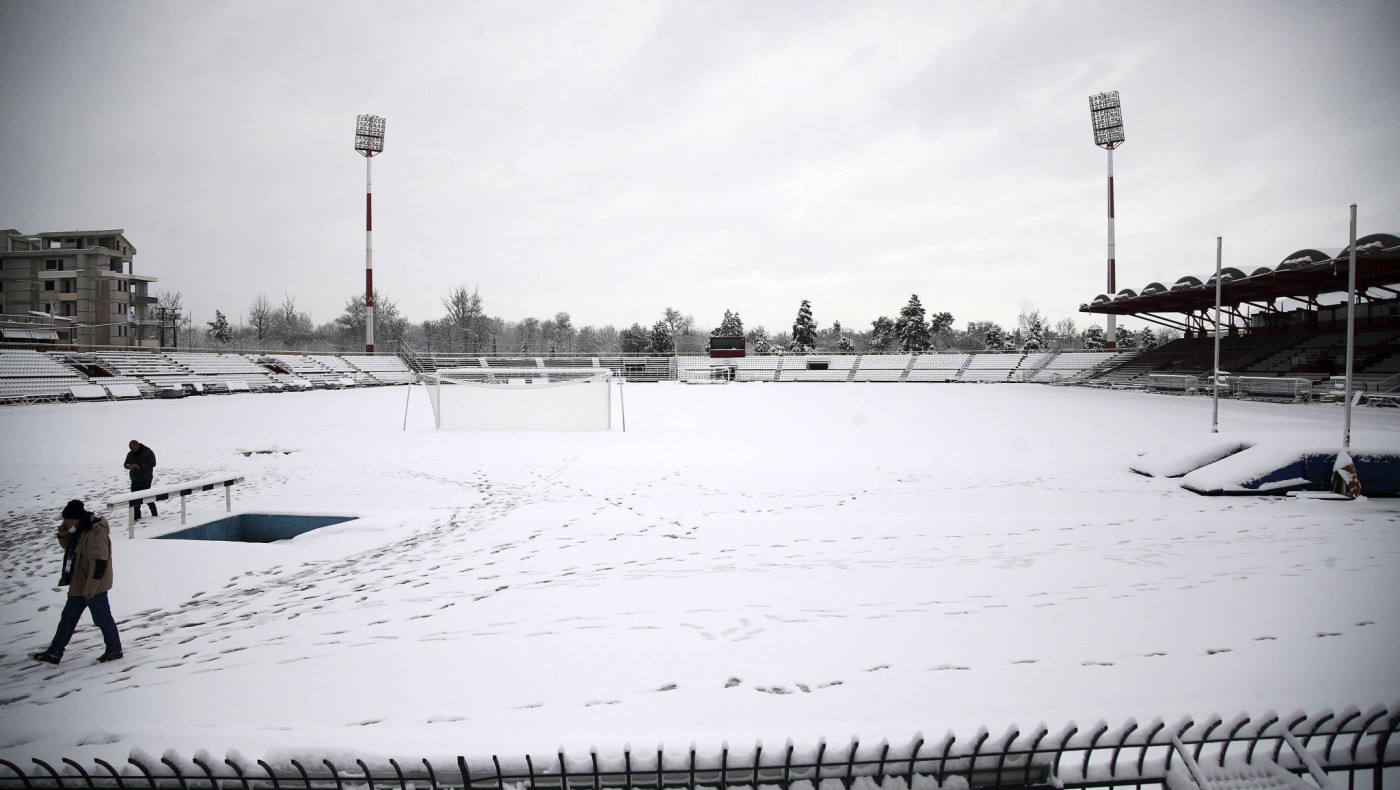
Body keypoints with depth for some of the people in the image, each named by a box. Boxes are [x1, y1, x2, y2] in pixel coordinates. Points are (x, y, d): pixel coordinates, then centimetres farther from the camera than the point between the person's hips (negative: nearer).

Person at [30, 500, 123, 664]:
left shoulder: (96, 534, -24)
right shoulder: (79, 531, 7)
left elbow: (99, 564, -26)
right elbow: (69, 547, 24)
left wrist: (89, 589, -24)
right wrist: (63, 536, 1)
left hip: (94, 586, -10)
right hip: (78, 586, 10)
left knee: (102, 618, 3)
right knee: (68, 618, 14)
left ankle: (114, 650, 17)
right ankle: (54, 653, 23)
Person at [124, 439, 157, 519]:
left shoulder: (148, 452, -7)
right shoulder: (130, 454, 10)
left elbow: (152, 464, -15)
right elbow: (126, 463, 20)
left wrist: (139, 466, -24)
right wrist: (128, 466, -6)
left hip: (145, 479, -6)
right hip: (135, 479, 6)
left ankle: (154, 512, 13)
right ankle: (137, 515, 11)